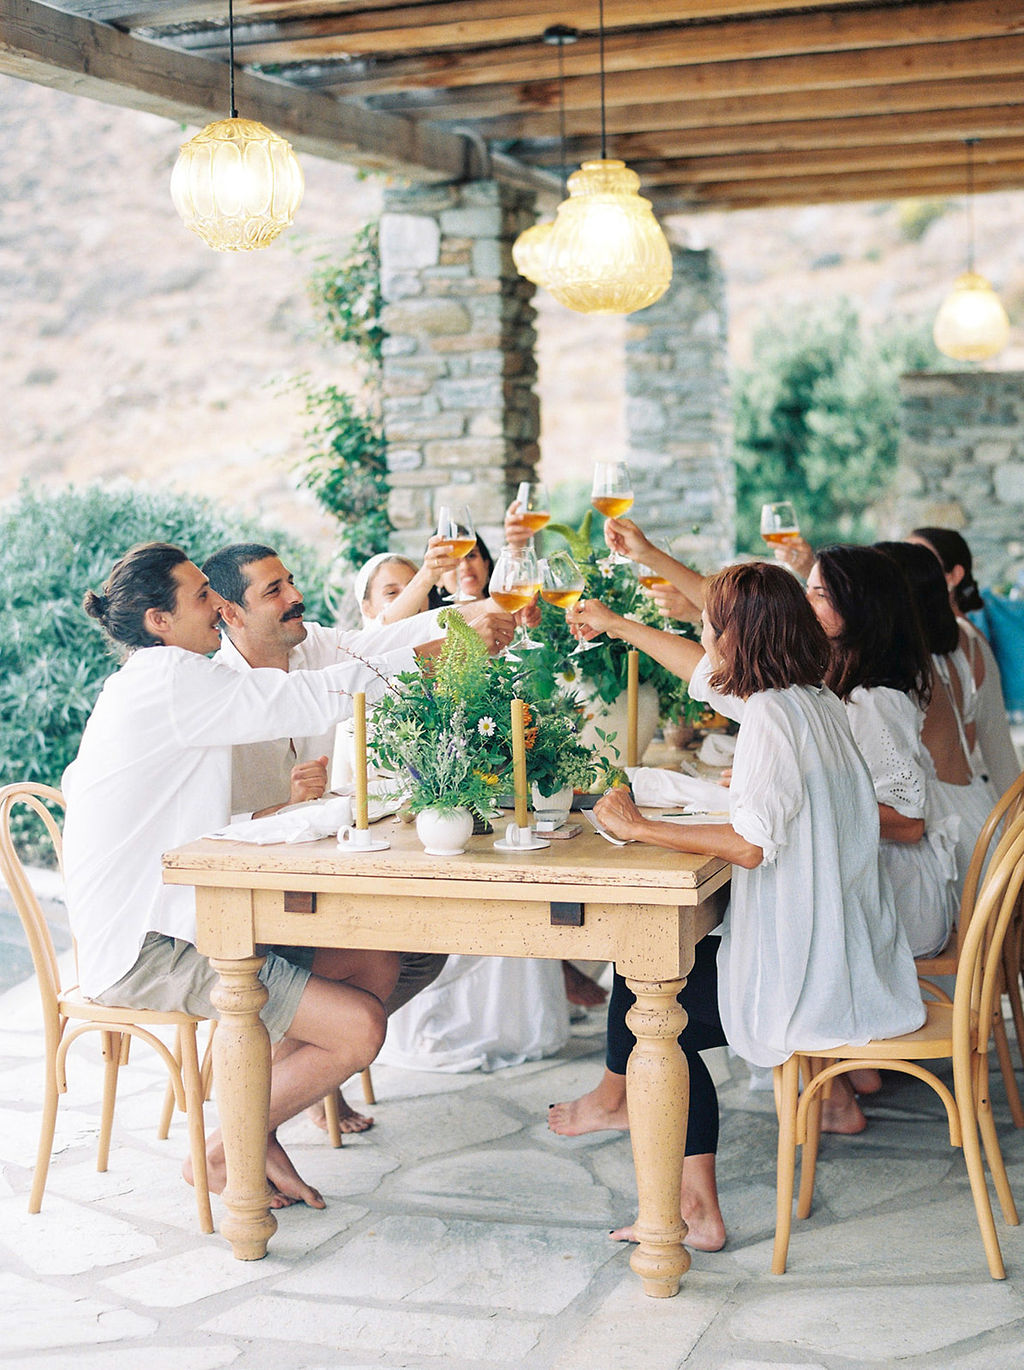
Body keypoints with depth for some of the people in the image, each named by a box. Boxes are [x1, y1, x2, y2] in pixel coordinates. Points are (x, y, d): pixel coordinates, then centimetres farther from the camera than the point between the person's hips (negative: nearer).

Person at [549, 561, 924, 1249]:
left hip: (803, 979, -9)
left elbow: (750, 843, -32)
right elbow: (710, 674, 25)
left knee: (640, 1001, 6)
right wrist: (616, 623, 35)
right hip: (853, 961, 9)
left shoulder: (772, 716, -20)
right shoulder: (815, 700, 8)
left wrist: (640, 827, -21)